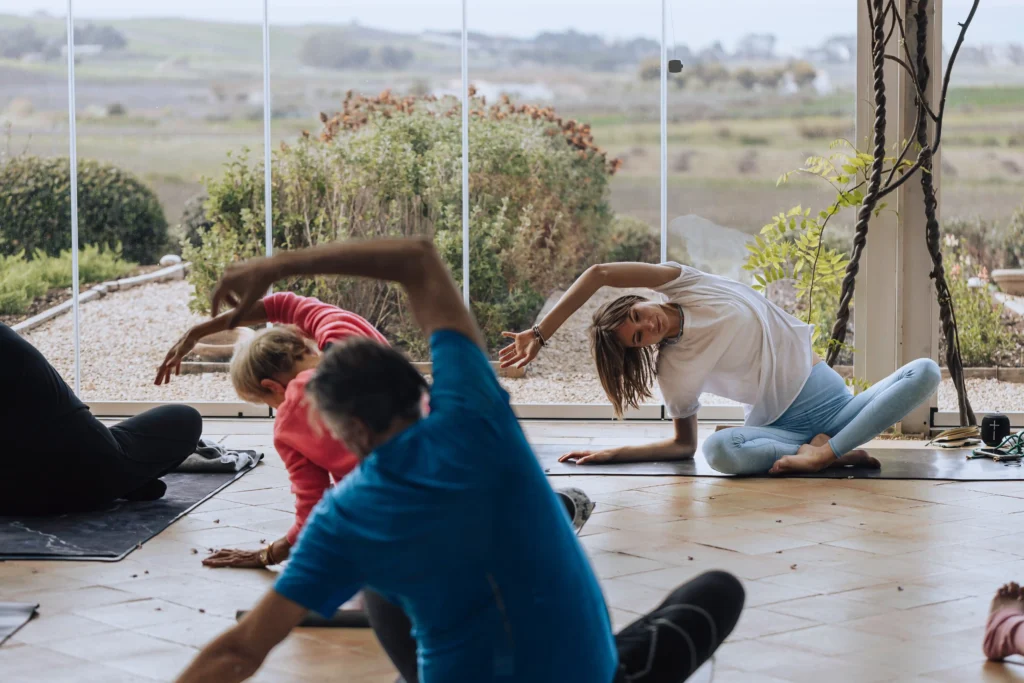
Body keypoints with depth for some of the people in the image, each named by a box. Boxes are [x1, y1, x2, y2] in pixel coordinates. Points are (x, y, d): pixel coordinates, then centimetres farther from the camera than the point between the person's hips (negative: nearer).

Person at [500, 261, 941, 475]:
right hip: (784, 425, -3)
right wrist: (610, 455, -2)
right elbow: (684, 445, 5)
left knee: (924, 373, -20)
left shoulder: (681, 285, -4)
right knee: (718, 449, -35)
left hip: (830, 397, 3)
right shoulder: (675, 373, -4)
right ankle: (839, 454, -32)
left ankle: (823, 451, -28)